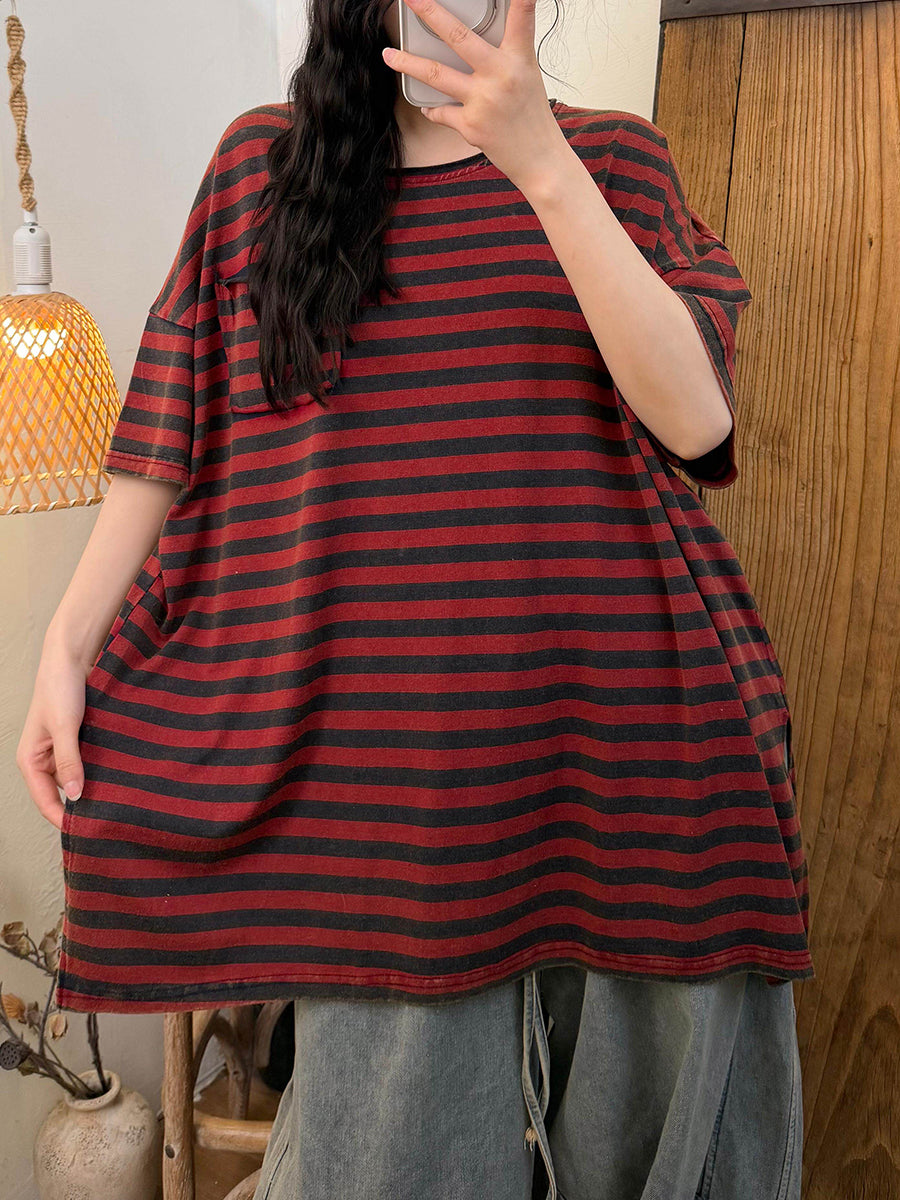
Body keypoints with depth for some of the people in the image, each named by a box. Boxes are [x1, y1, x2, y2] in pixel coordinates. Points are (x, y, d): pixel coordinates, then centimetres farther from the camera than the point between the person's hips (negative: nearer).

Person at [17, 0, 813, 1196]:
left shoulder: (616, 156, 10)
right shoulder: (261, 158, 12)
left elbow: (695, 420, -7)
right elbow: (169, 431, 10)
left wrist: (541, 161, -14)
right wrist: (67, 646, 3)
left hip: (611, 719, 1)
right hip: (372, 728, 0)